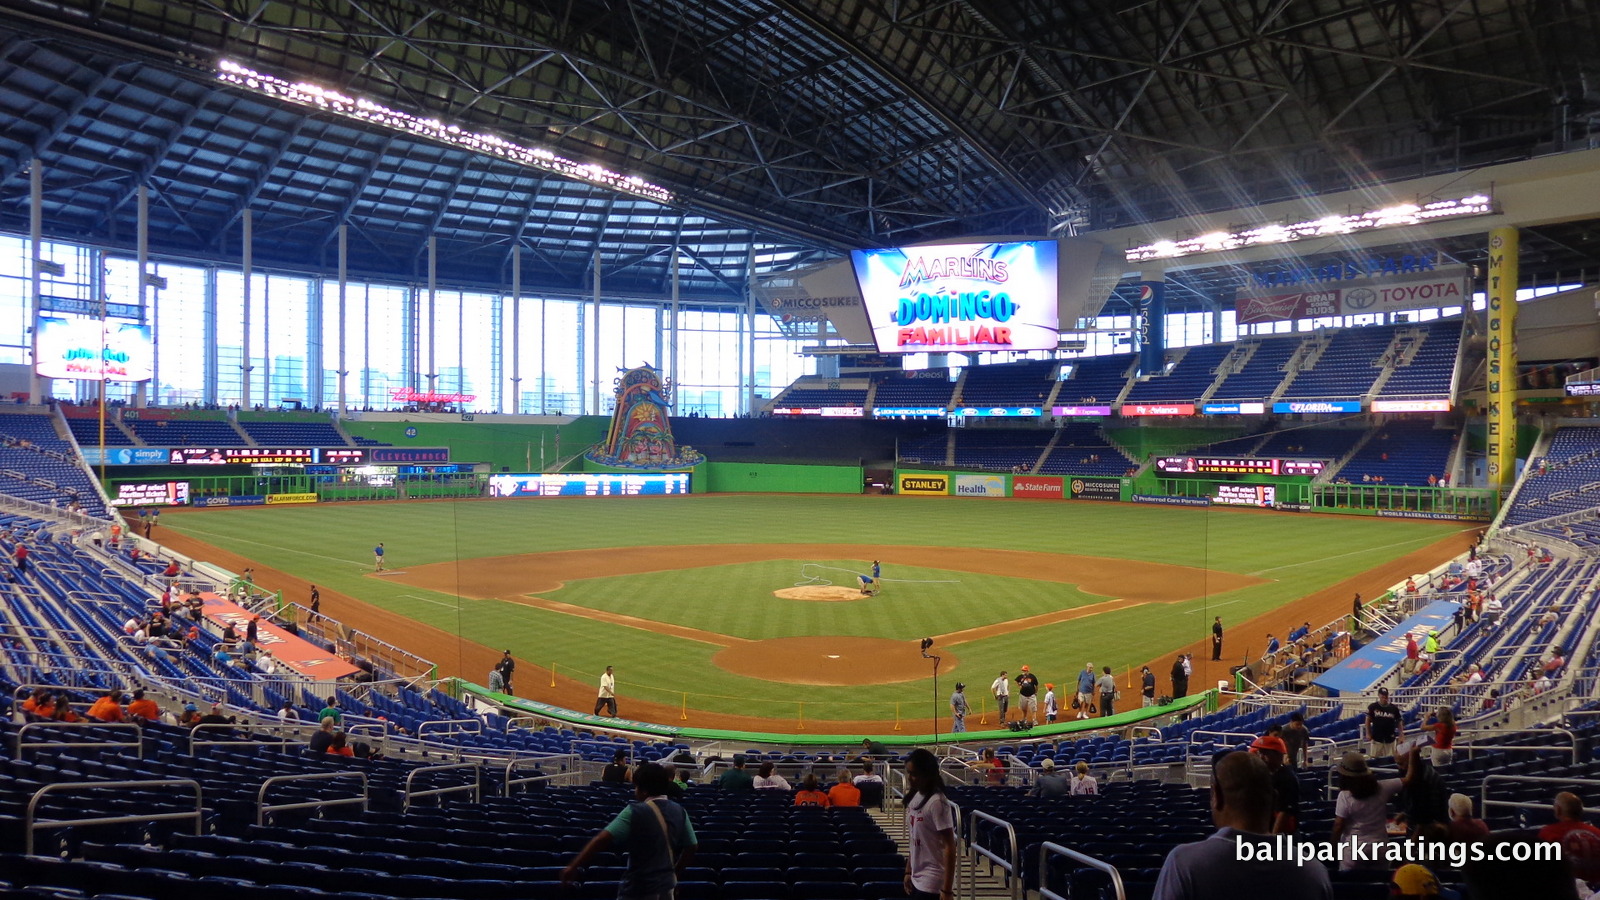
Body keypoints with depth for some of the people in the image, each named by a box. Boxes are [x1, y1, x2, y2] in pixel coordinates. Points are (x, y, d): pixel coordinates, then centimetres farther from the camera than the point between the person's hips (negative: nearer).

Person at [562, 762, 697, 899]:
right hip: (666, 886, 6)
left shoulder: (635, 812, -16)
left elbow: (602, 840, -23)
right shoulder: (678, 811, 2)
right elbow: (691, 846, 9)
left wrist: (573, 866, -20)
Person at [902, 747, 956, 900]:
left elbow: (950, 847, -19)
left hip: (933, 882, -8)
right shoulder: (915, 798, 5)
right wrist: (908, 871, 16)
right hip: (918, 879, 8)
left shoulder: (937, 803, -19)